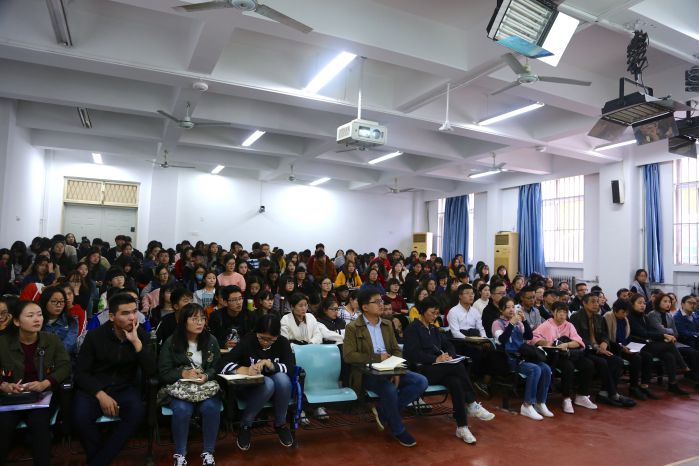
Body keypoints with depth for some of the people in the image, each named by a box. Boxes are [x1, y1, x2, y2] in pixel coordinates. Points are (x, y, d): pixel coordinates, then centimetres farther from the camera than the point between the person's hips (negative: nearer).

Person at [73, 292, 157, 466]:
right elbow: (81, 373, -5)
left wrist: (136, 341, -24)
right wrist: (100, 394, -22)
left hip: (125, 388, 1)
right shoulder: (95, 335, -6)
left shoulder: (141, 335, -4)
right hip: (94, 388, 0)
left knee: (137, 412, -31)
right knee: (80, 418, -31)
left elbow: (151, 371, -13)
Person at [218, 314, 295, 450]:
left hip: (277, 388, 2)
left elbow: (291, 368, -16)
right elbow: (223, 364, -20)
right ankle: (245, 425, -12)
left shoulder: (283, 343, -7)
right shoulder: (247, 341, -13)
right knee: (268, 383, -35)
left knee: (281, 378, -32)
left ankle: (280, 424, -10)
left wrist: (269, 364, -29)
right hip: (250, 388, -2)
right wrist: (245, 370, -36)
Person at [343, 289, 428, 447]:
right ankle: (398, 430, -7)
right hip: (366, 373, -6)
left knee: (421, 382, -15)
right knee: (389, 389, -34)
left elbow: (396, 350, 14)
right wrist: (377, 358, -17)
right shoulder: (352, 327, -5)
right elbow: (348, 356, -13)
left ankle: (383, 411, -5)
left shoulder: (387, 325, 13)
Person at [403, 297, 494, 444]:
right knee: (458, 366, -29)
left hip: (438, 370, 7)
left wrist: (449, 355, -6)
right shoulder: (413, 328, -3)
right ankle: (472, 404, -18)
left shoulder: (433, 329, 21)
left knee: (455, 382, -29)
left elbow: (449, 345, 18)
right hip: (421, 370, -7)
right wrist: (436, 359, -20)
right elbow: (413, 354, -15)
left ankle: (462, 427, -27)